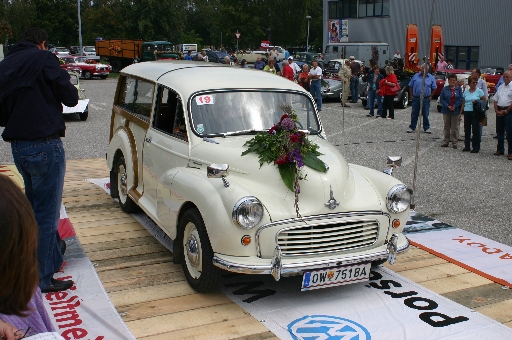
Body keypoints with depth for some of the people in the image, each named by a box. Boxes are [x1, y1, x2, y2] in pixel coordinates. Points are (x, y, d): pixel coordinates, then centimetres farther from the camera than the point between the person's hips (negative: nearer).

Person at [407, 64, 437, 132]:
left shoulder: (431, 78, 2)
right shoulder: (415, 76, 4)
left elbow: (434, 88, 7)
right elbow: (410, 86, 8)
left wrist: (431, 96, 1)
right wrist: (411, 95, 3)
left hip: (426, 99, -1)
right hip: (416, 98, 1)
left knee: (425, 114, 6)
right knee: (414, 113, 7)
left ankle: (426, 128, 15)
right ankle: (412, 127, 15)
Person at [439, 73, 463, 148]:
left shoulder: (458, 89, 3)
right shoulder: (445, 89, 3)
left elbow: (461, 100, -2)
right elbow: (441, 99, -1)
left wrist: (454, 107, -14)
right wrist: (448, 106, -13)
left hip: (455, 111, -1)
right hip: (446, 111, 1)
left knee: (454, 127, 3)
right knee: (446, 127, 8)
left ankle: (454, 142, 8)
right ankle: (446, 141, 15)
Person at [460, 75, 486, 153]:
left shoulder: (479, 91, 0)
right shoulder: (465, 92, 10)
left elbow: (484, 101, 1)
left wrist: (476, 101, -14)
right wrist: (460, 113, 11)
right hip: (467, 112, 4)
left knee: (476, 130, -3)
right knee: (467, 130, 6)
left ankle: (476, 147, 3)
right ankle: (467, 146, 14)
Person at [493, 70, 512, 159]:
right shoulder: (501, 87, 15)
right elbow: (496, 99, 15)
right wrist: (496, 110, 1)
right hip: (499, 111, 7)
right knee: (499, 131, 13)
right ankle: (500, 150, 23)